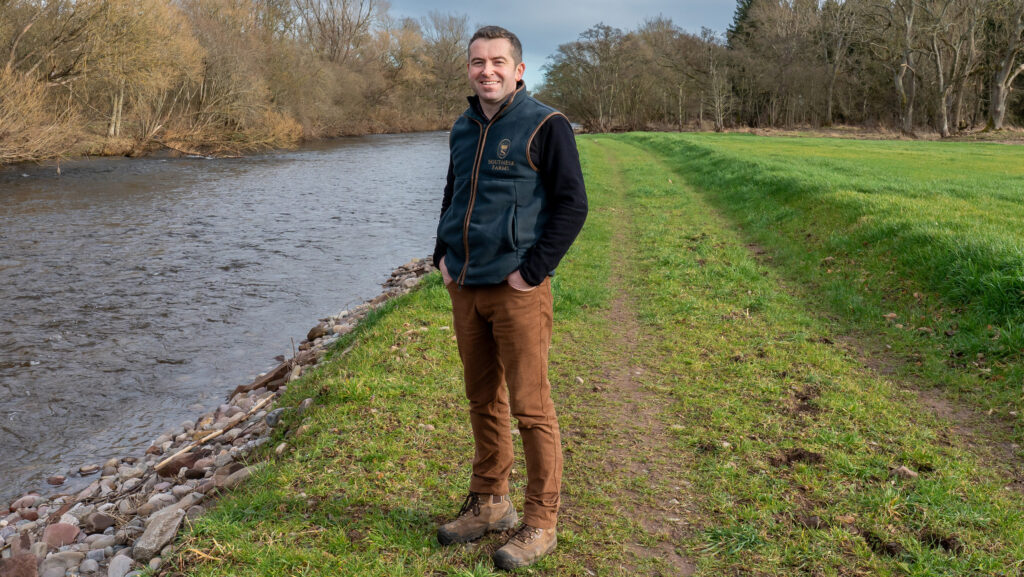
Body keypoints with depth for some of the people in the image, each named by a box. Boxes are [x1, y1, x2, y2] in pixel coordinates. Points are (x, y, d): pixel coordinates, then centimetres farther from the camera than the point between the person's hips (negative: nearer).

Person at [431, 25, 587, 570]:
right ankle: (489, 503, 29)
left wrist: (533, 270, -14)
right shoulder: (463, 129, 13)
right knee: (483, 401, 14)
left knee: (530, 408, -1)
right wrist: (442, 254, 12)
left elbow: (573, 204, -9)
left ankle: (540, 524, 12)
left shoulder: (545, 125, -7)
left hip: (516, 289, -6)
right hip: (465, 289, 7)